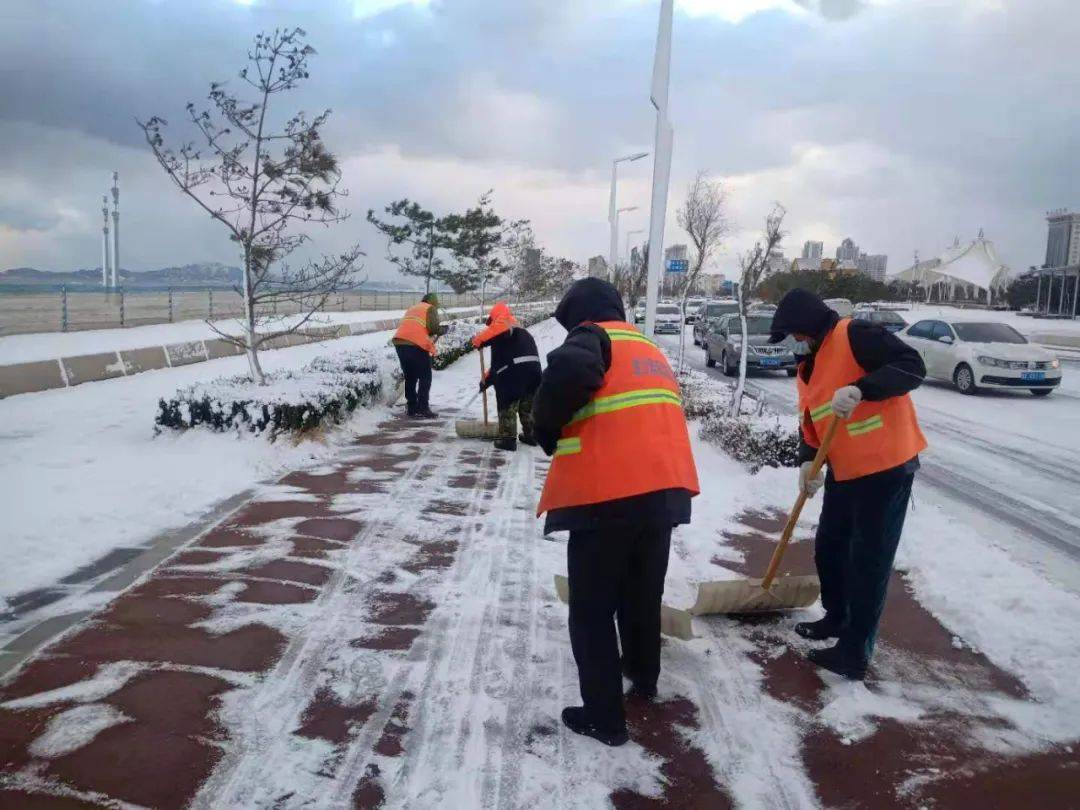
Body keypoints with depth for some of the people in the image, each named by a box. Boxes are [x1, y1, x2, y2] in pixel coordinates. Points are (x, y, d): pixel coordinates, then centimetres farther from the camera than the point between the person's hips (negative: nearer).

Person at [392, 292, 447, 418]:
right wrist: (442, 330, 14)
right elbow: (433, 328, -6)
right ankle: (423, 409, -3)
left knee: (410, 377, 16)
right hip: (416, 344, -7)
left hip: (400, 342, 7)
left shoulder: (412, 308, 30)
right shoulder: (430, 309, 8)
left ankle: (412, 408, 18)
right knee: (425, 377, 2)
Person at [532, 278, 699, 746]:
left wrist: (546, 427, -9)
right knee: (643, 594, 27)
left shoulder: (594, 337, -1)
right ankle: (643, 677, 46)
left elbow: (569, 370, -25)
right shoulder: (649, 349, 23)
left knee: (592, 610, 7)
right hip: (663, 490, 8)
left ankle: (604, 717, 16)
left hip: (609, 497, -8)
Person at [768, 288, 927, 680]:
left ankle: (855, 653, 8)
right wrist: (807, 460, -4)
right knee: (829, 548, 19)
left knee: (869, 561, -1)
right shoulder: (809, 367, 13)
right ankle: (836, 618, 40)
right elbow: (811, 423, 13)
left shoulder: (855, 335, -13)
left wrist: (860, 389, -34)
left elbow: (912, 365, -22)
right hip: (845, 471, 9)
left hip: (887, 467, -9)